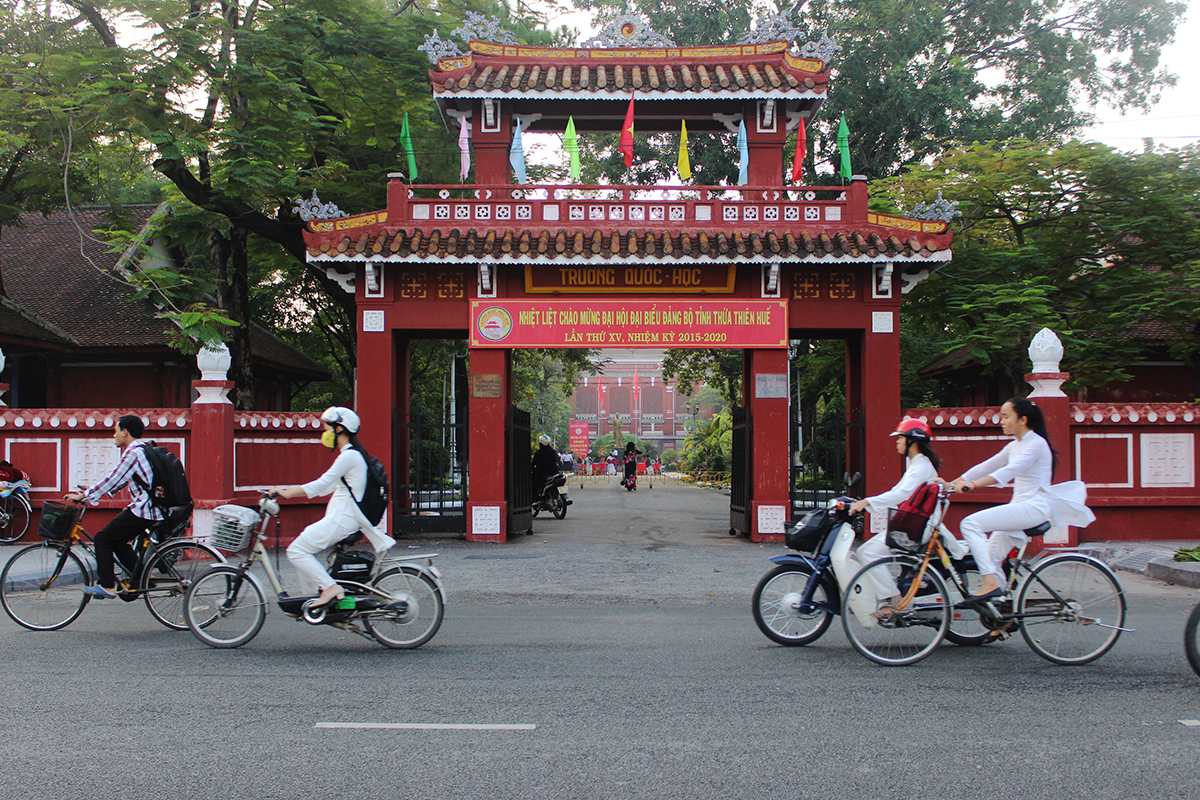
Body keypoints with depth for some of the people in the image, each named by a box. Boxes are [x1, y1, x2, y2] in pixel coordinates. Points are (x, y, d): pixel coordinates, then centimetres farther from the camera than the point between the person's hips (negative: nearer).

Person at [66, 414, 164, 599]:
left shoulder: (133, 452, -13)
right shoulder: (141, 449, 17)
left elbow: (112, 480, -16)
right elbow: (119, 481, 23)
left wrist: (84, 496, -8)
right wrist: (92, 493, 21)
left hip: (142, 510, -9)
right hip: (154, 509, 10)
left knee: (103, 539, 0)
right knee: (117, 541, 20)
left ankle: (107, 586, 1)